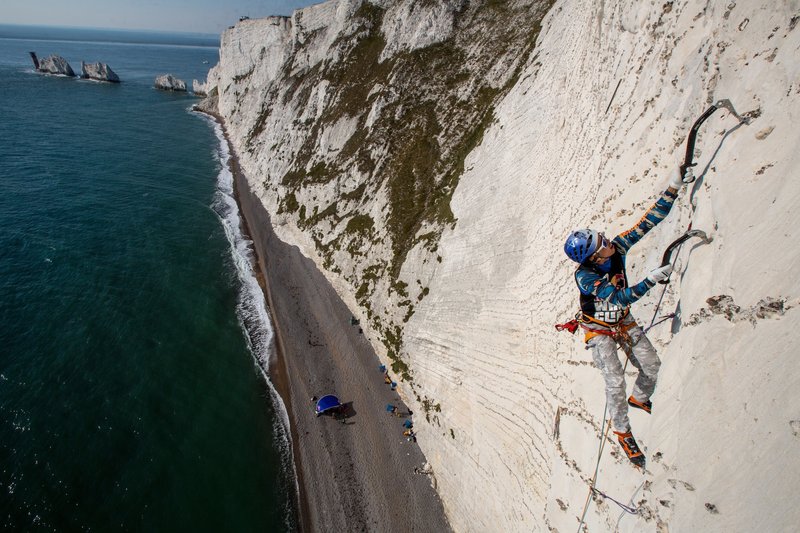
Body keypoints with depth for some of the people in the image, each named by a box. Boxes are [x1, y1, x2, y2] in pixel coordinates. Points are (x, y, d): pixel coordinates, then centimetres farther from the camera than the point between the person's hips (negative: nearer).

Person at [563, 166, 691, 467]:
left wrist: (672, 190, -23)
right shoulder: (583, 276, -32)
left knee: (652, 366, 5)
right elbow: (620, 297, -36)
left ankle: (639, 399, 38)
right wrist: (651, 280, -43)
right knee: (615, 381, -11)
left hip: (624, 322, 6)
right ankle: (622, 431, 15)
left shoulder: (616, 246, -18)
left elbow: (647, 222, -17)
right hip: (598, 330, -5)